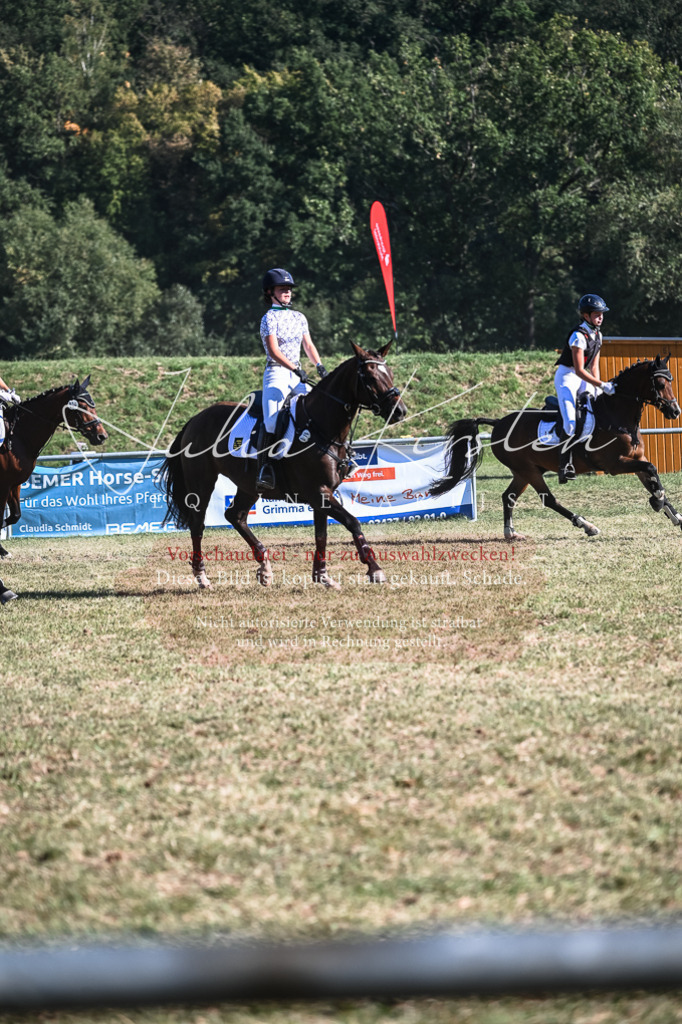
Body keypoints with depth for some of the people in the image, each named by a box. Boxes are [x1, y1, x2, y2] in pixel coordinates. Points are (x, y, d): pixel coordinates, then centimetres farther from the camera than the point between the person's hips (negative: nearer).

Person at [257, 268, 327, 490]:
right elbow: (274, 351, -14)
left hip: (298, 375, 6)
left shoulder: (299, 317, 16)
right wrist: (295, 369, -23)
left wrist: (319, 365, 1)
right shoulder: (270, 318, -4)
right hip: (277, 373, -6)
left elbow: (308, 345, 19)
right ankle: (264, 469, -21)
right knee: (271, 422, -24)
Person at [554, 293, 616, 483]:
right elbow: (579, 370, -24)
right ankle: (565, 466, -25)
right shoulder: (579, 336, -22)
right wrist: (602, 385, -27)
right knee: (571, 422, -22)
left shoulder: (597, 334, 5)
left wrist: (598, 389, -1)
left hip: (582, 379, 9)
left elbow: (594, 365, 10)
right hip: (566, 377, -9)